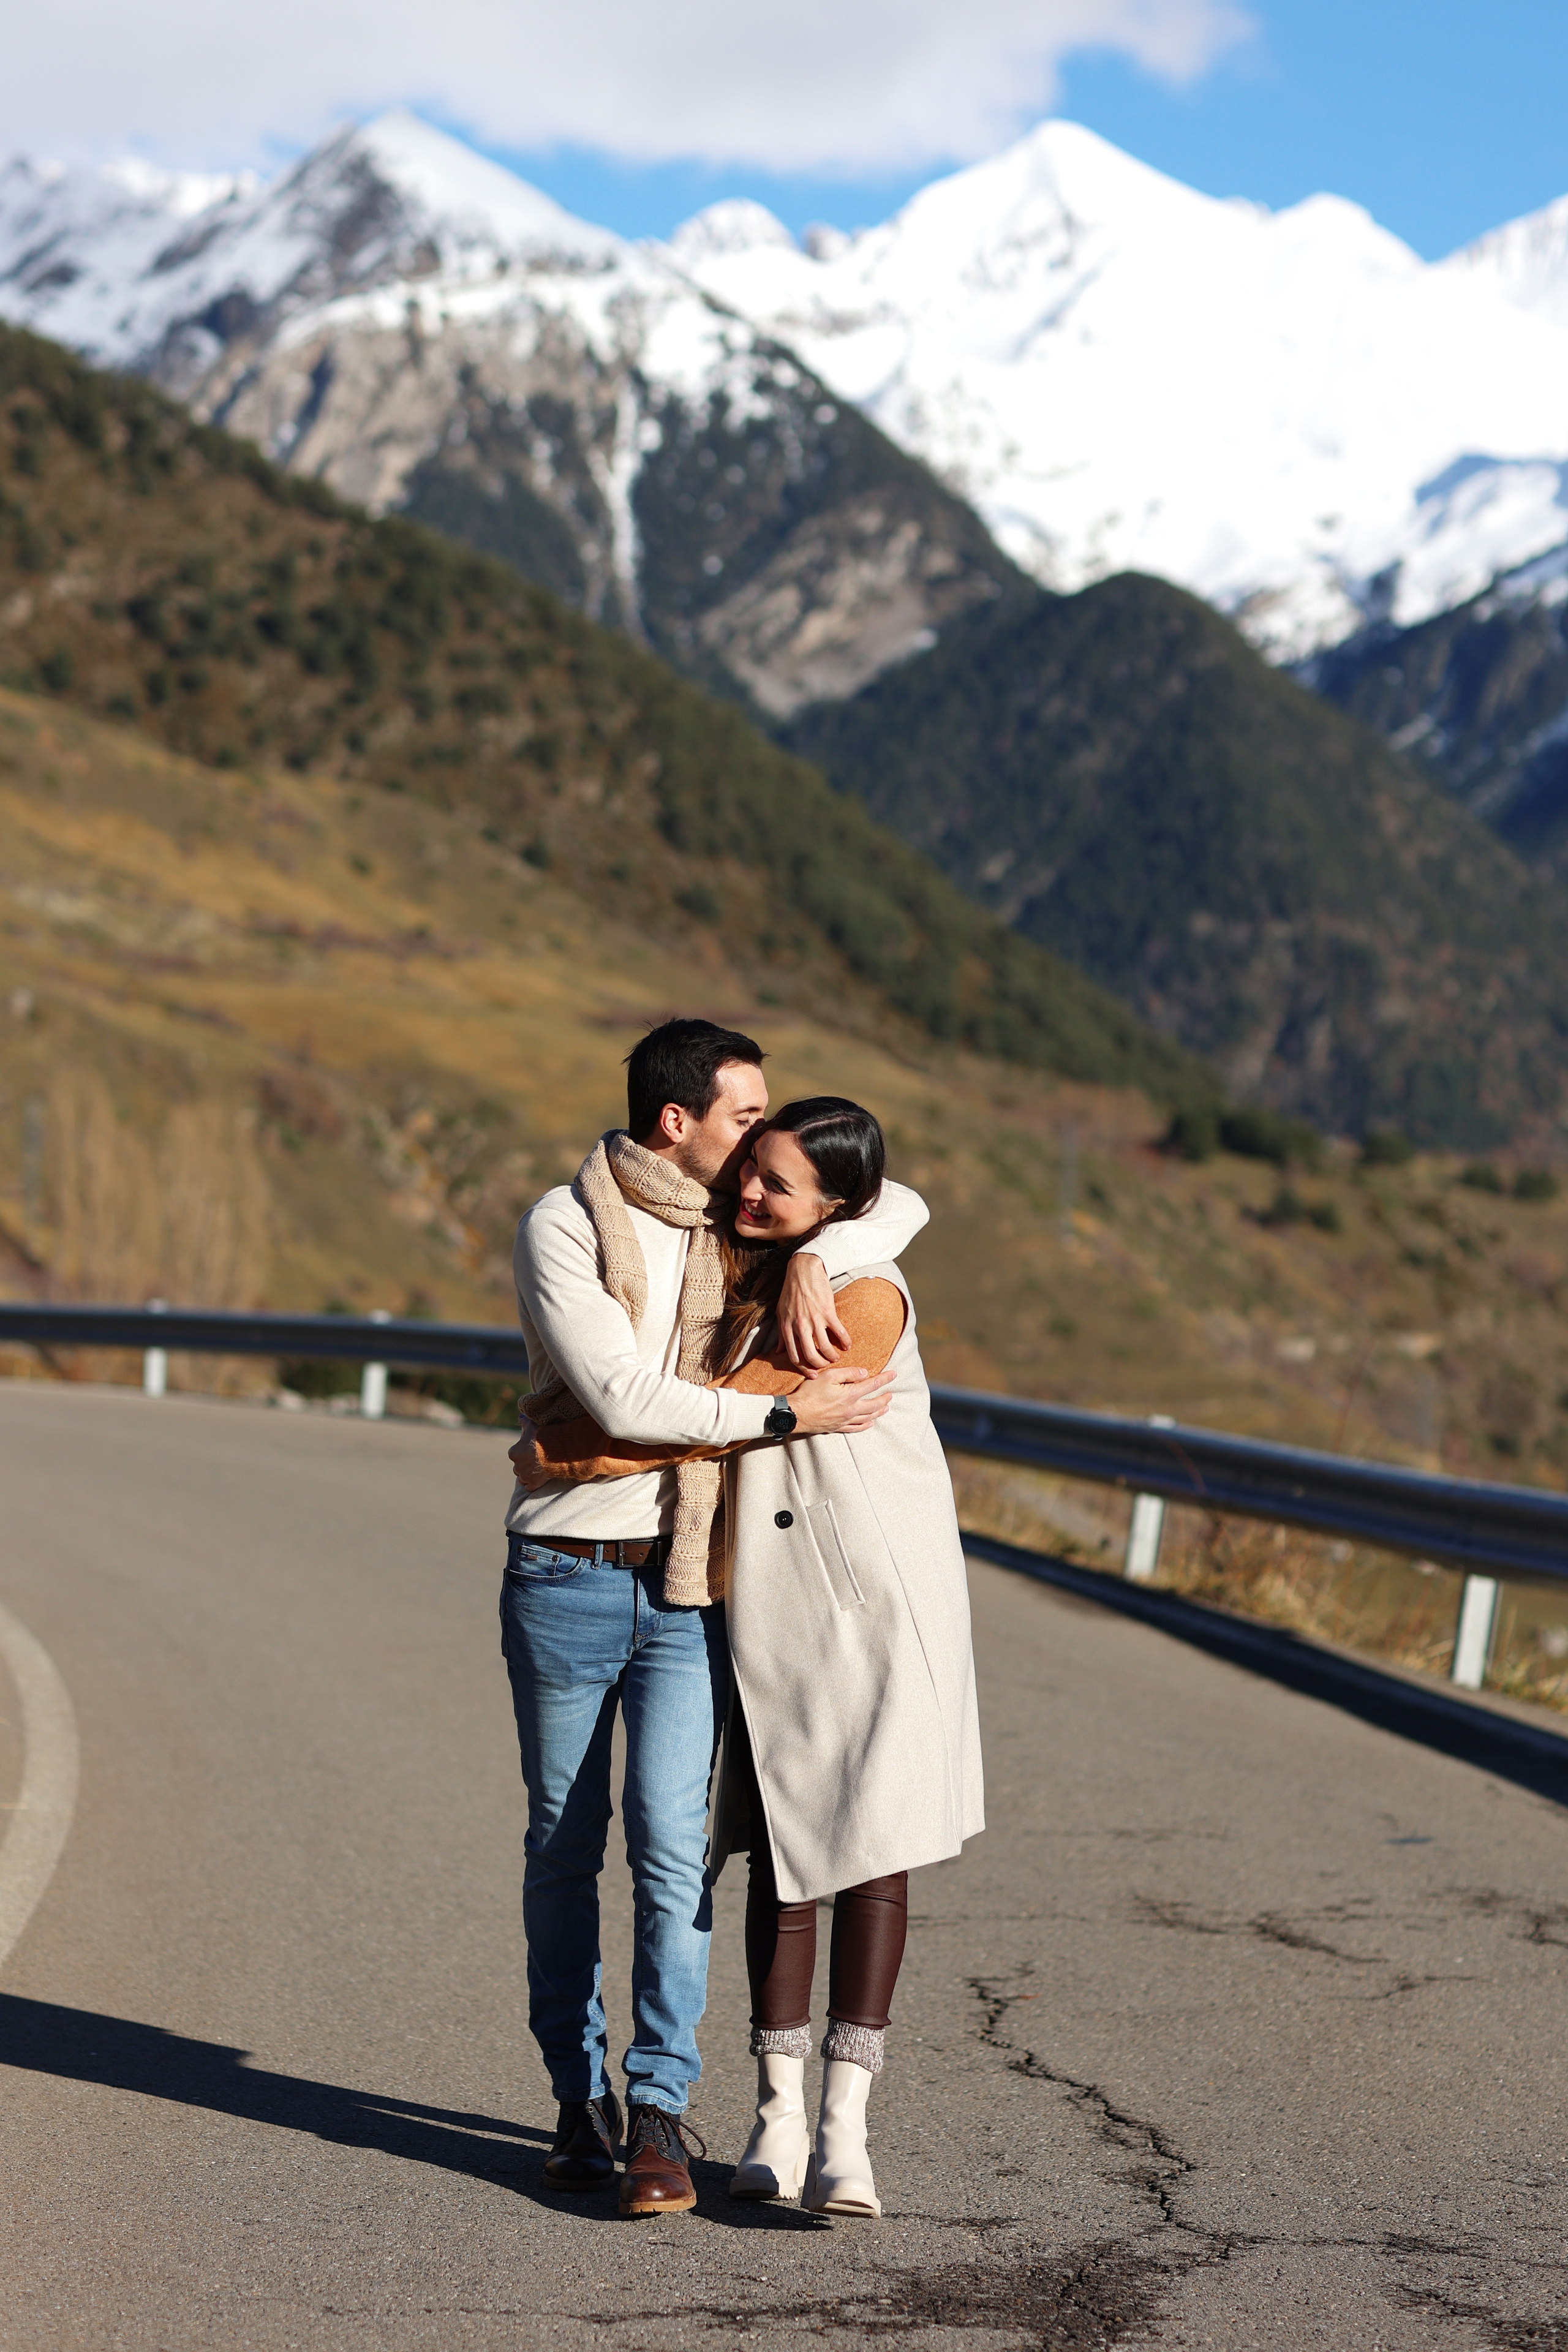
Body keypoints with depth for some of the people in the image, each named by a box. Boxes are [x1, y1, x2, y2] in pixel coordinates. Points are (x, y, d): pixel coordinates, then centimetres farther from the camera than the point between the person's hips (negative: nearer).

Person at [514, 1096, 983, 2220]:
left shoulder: (867, 1297, -16)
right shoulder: (744, 1273, 6)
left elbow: (722, 1417, -17)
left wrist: (568, 1453, -11)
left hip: (883, 1598, -5)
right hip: (772, 1601, 5)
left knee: (874, 1849, -5)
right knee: (781, 1853, 3)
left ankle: (844, 2129, -1)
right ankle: (780, 2115, 10)